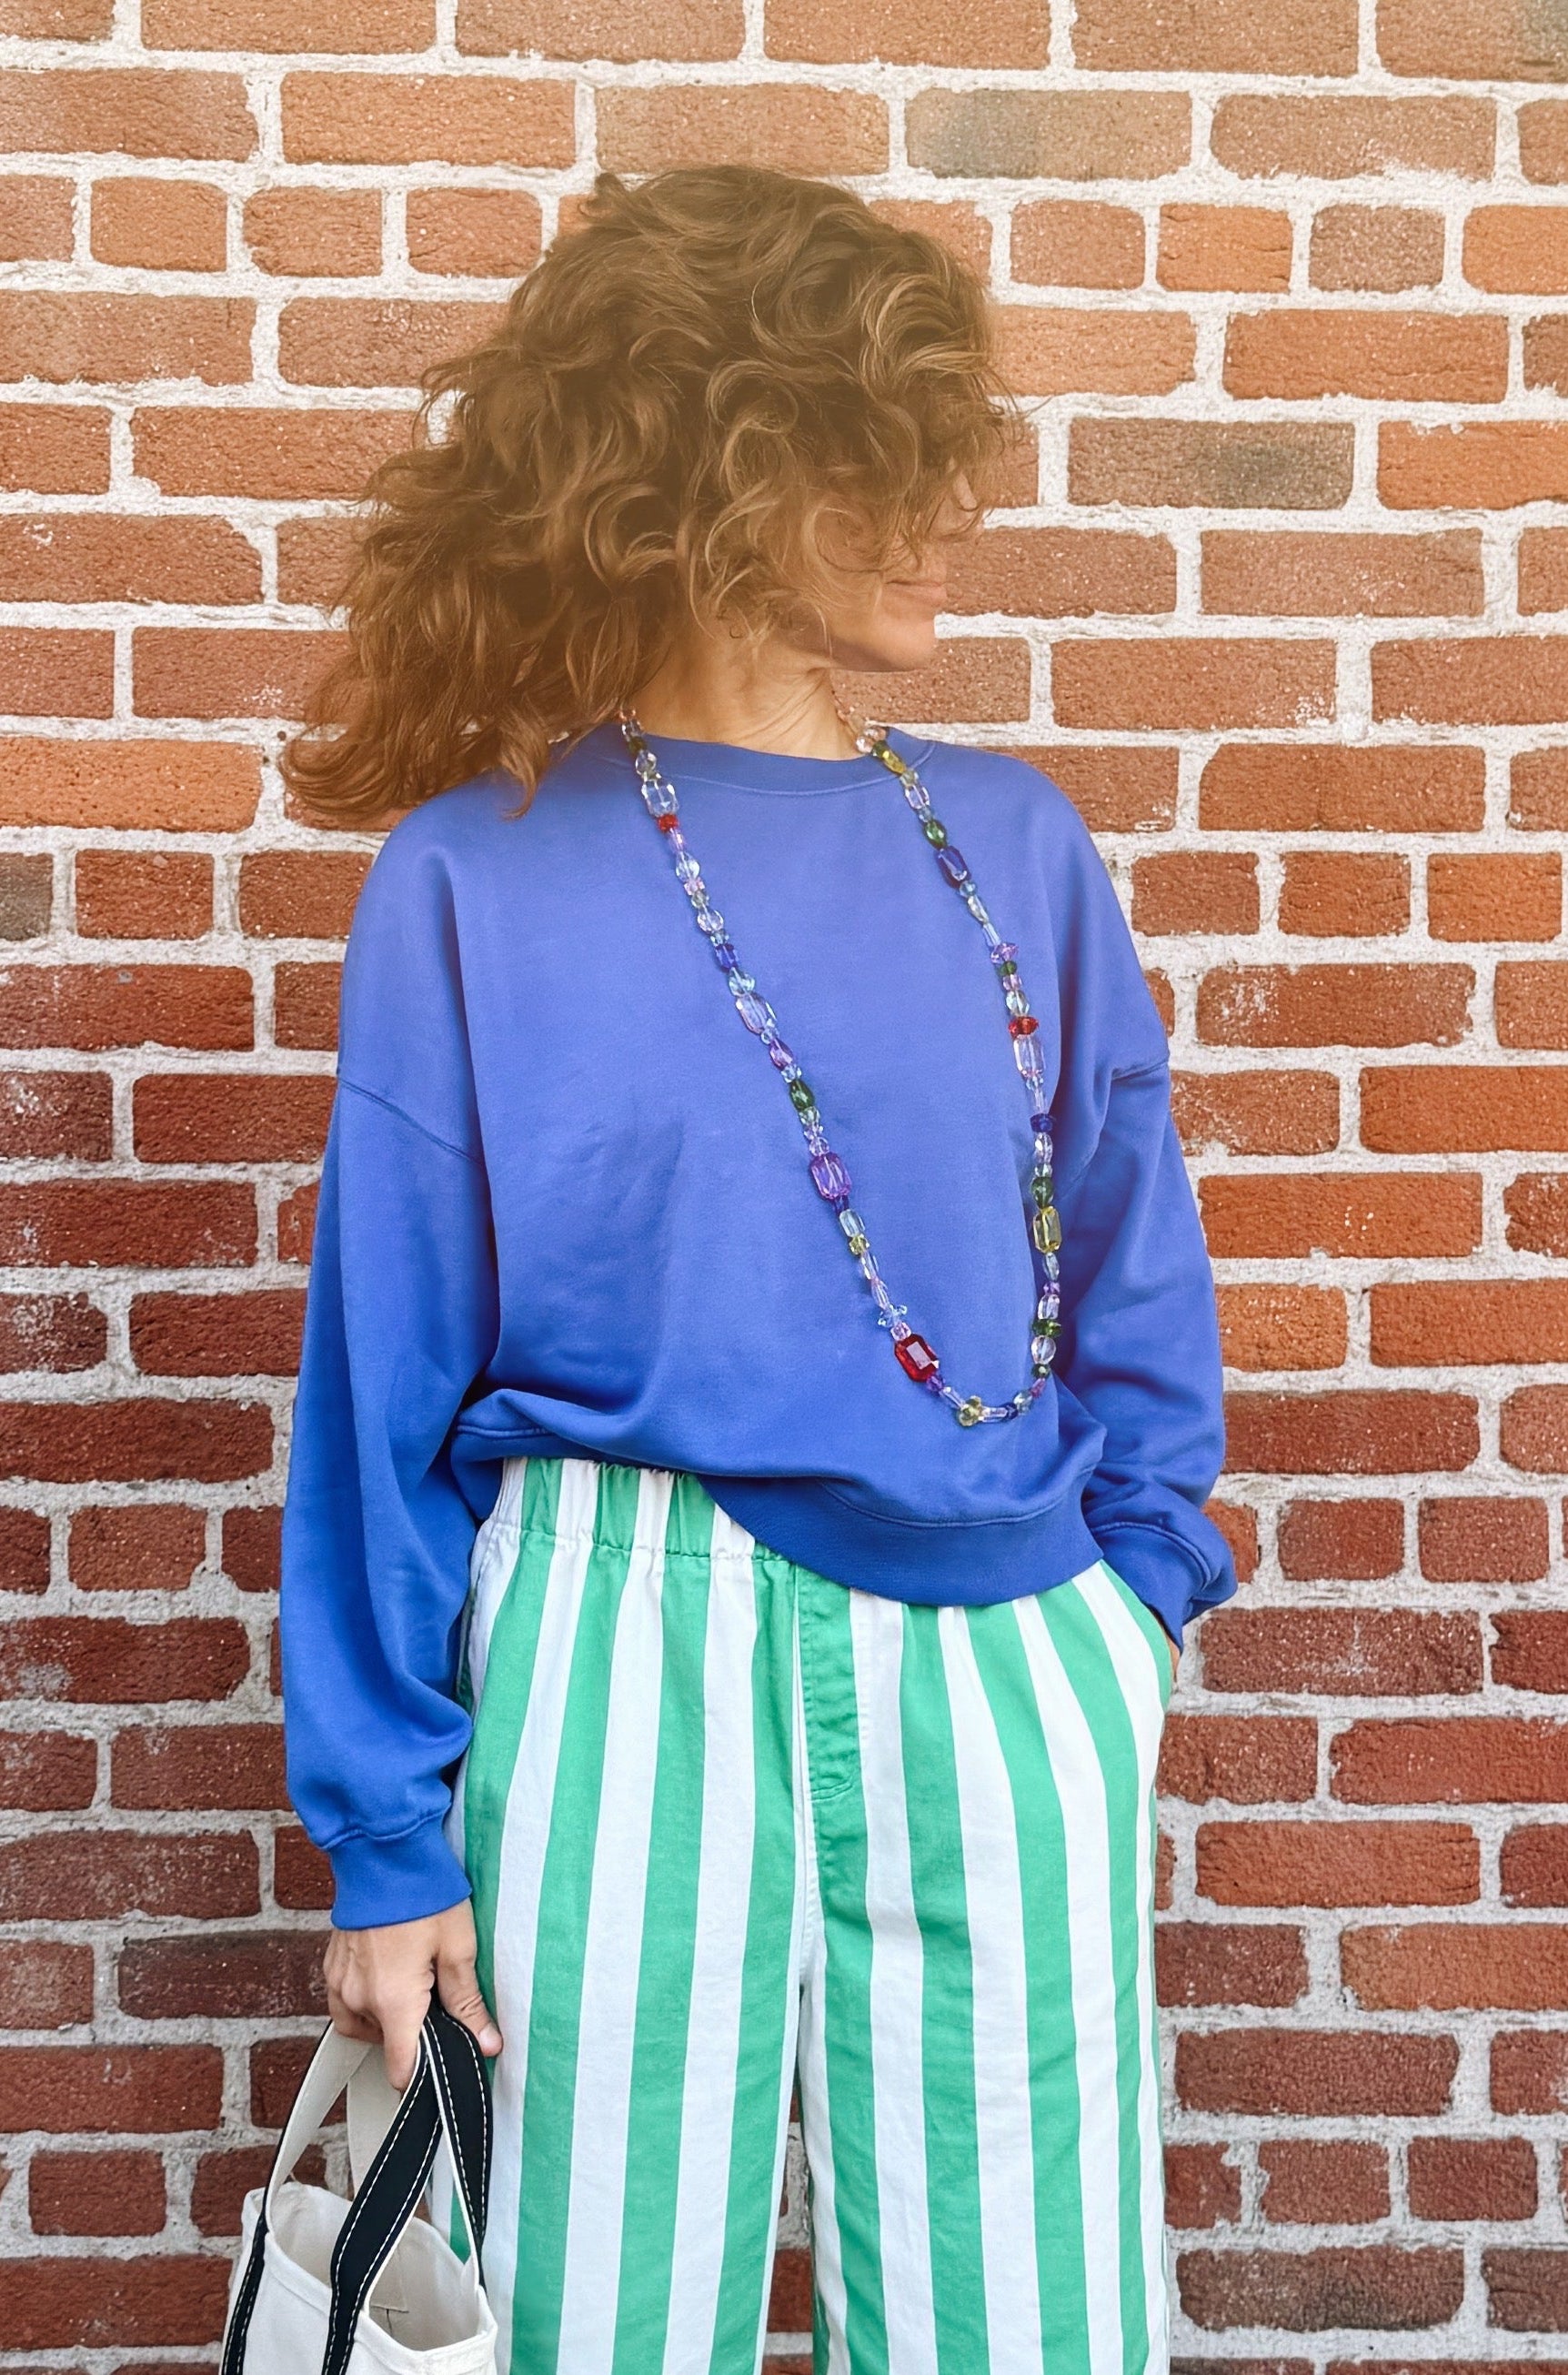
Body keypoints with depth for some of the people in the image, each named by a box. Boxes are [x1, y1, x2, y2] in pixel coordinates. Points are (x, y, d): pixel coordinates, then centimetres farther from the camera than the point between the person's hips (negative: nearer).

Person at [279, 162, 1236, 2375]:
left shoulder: (1016, 847, 6)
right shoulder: (475, 880, -3)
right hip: (625, 1647, -2)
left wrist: (1136, 1592, 2)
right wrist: (386, 1833, -1)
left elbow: (1129, 1278, 12)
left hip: (1000, 1655, 3)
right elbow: (390, 1372, -1)